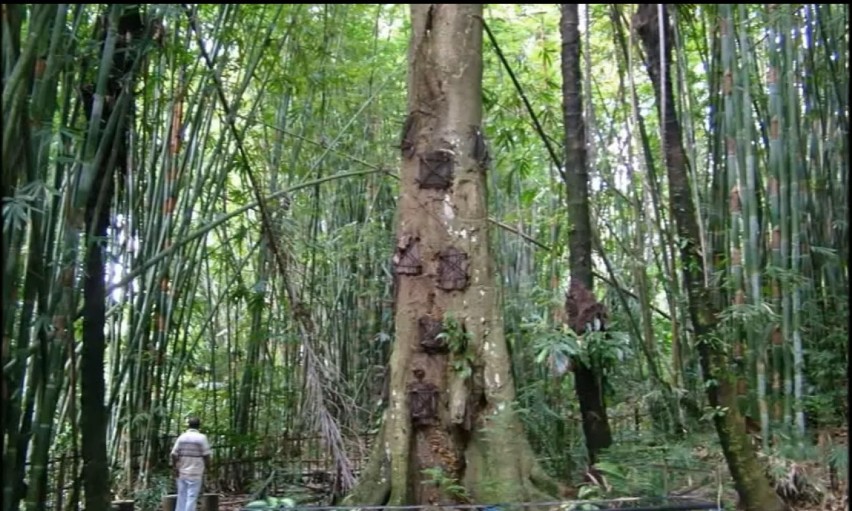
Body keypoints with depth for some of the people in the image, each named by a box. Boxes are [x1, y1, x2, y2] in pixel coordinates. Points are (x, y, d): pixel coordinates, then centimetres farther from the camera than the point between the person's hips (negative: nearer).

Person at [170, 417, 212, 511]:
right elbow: (206, 456, -9)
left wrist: (174, 468, 7)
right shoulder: (202, 438, -8)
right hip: (195, 473, -4)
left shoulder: (181, 437, 3)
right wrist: (207, 467, 6)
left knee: (181, 497, 12)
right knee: (191, 498, -1)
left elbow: (174, 454, -1)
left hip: (181, 473, 4)